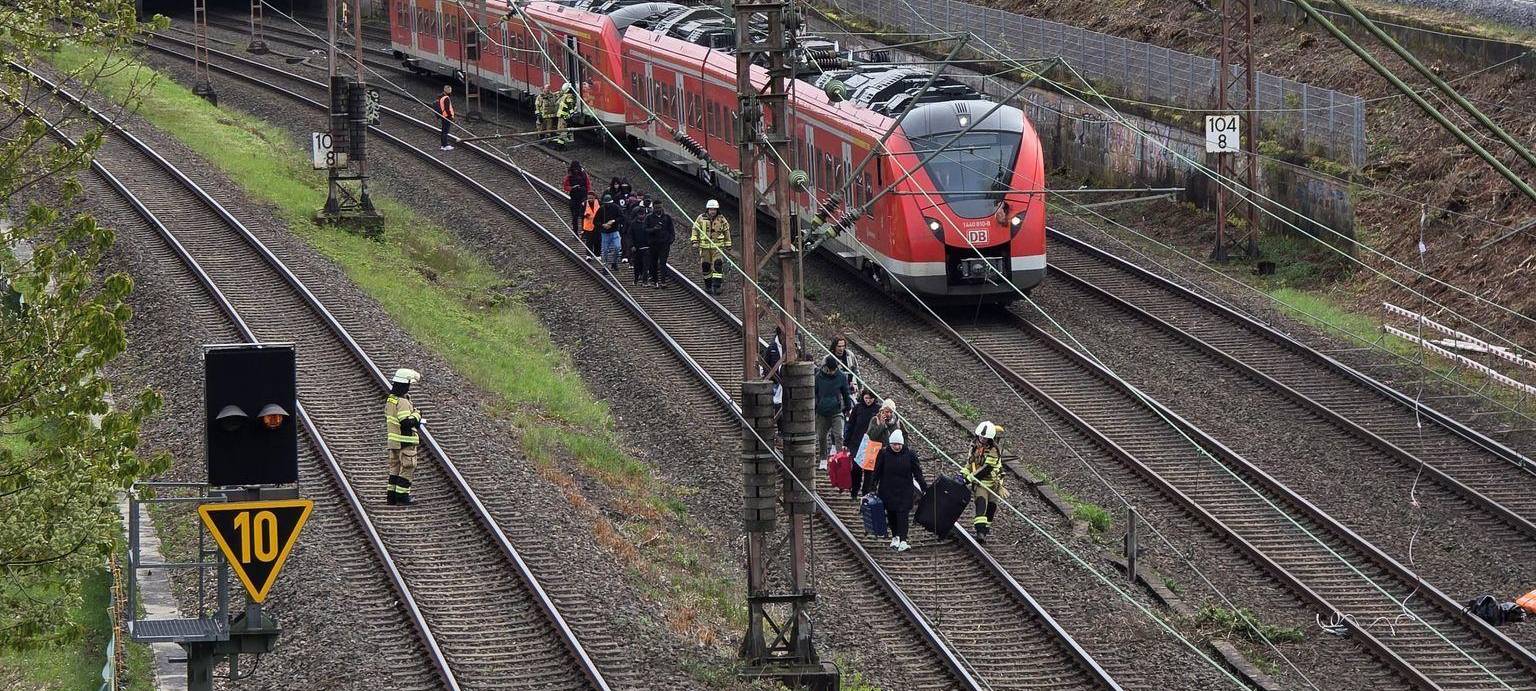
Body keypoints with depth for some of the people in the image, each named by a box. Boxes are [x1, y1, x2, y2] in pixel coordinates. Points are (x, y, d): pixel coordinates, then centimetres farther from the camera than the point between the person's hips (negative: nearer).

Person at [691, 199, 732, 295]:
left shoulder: (721, 219, 2)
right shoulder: (701, 218, 0)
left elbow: (726, 232, 12)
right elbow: (695, 230, 7)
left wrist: (728, 245, 15)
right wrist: (694, 241, -4)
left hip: (717, 246, -1)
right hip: (704, 247, 1)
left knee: (718, 265, -13)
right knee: (706, 266, 6)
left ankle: (716, 286, -13)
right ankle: (708, 286, 21)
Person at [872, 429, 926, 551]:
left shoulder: (909, 455, -3)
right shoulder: (884, 454, -4)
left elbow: (917, 473, 1)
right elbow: (877, 472, 2)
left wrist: (925, 488, 0)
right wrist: (873, 488, 0)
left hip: (904, 491, -1)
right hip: (888, 490, 1)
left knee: (903, 514, -10)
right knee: (891, 514, 8)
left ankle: (902, 541, -17)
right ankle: (895, 537, 27)